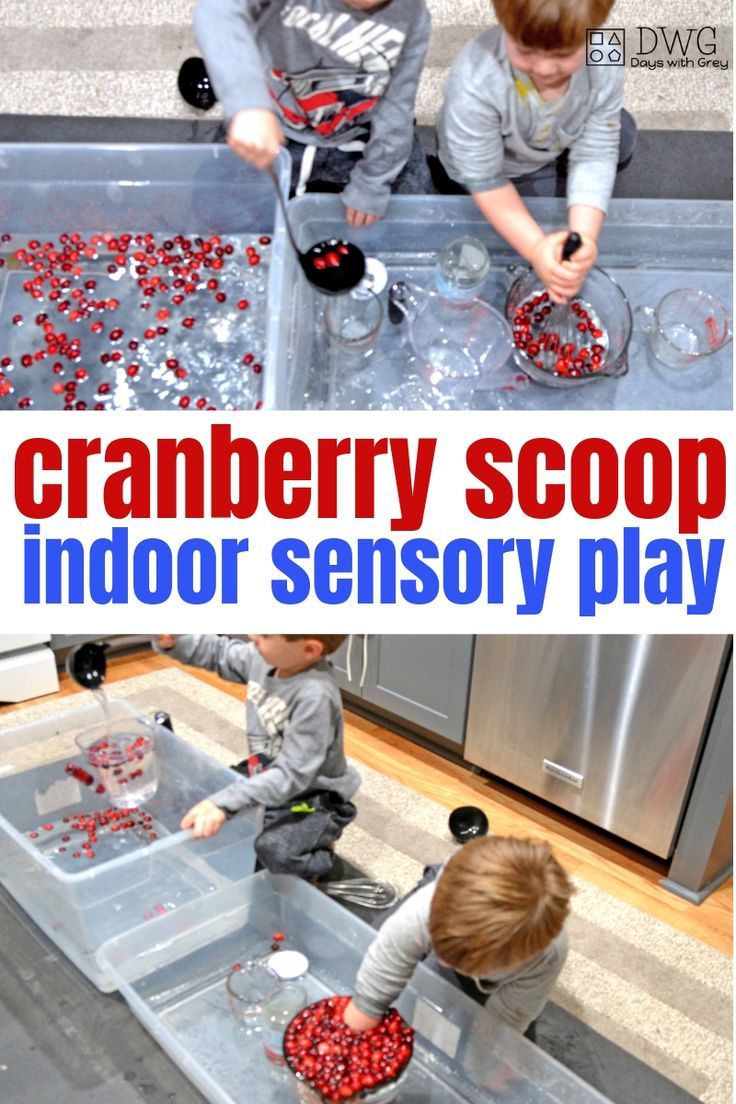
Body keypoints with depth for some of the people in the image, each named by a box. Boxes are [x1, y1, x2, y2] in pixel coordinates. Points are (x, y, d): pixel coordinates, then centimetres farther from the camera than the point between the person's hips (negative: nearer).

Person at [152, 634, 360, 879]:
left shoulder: (315, 697, -35)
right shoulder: (267, 656, -14)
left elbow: (291, 775, -35)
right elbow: (220, 653, 5)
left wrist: (223, 803, -41)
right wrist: (172, 642, -12)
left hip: (312, 797, -8)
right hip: (265, 776, 8)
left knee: (272, 850, -29)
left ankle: (320, 852, 5)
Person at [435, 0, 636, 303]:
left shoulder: (605, 70, -31)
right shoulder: (475, 82, -43)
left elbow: (594, 157, -26)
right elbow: (485, 179, -35)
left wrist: (584, 236, -42)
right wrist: (535, 248, -44)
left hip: (556, 147, 4)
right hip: (494, 165, -4)